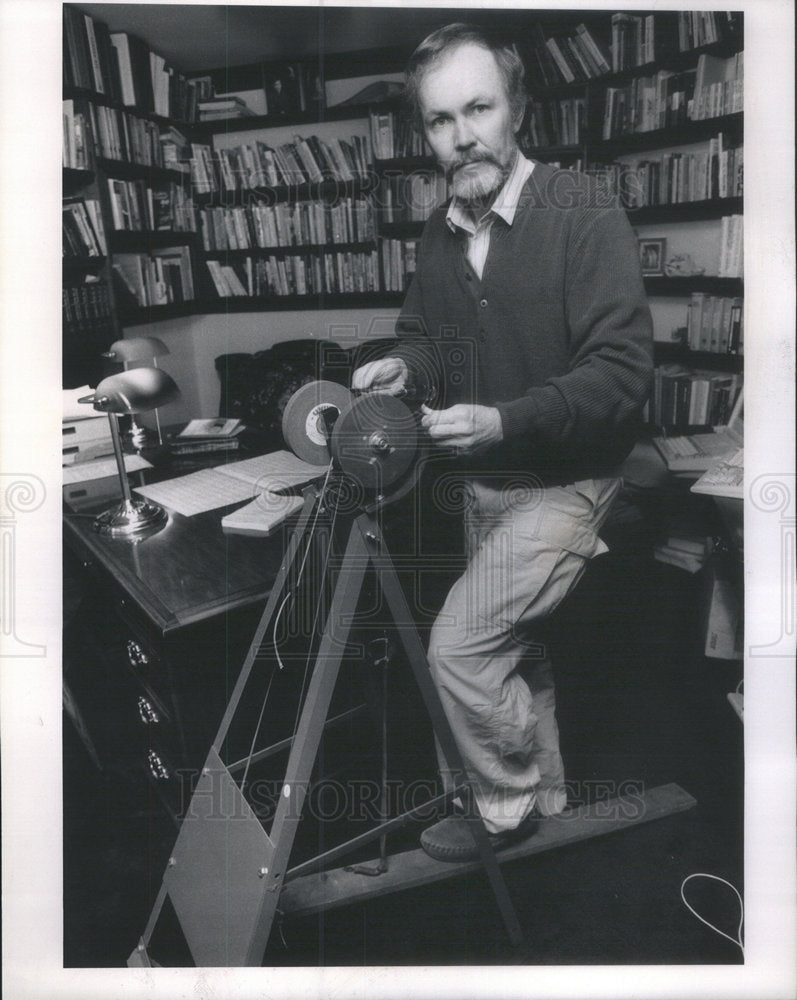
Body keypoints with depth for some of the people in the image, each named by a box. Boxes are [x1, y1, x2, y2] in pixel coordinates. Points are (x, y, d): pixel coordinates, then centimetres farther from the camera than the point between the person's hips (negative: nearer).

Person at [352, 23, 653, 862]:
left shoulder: (585, 215, -17)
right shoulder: (438, 233, 3)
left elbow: (621, 371, -23)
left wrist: (504, 422, -33)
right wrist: (405, 364, -8)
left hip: (563, 484, -7)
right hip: (482, 485, 7)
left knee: (458, 645, -13)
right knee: (515, 646, 19)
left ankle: (507, 804, 14)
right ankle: (545, 793, 42)